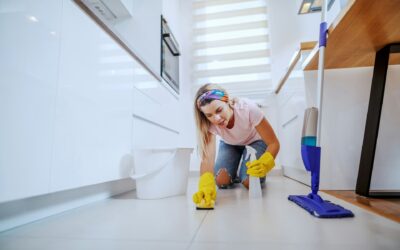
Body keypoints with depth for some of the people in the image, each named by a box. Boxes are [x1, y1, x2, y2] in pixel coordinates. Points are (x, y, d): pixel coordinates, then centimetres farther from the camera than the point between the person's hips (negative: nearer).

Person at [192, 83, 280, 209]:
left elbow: (273, 143, -31)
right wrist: (206, 185, -60)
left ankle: (241, 175, 14)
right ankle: (234, 176, 17)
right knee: (221, 181, -16)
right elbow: (207, 157, -41)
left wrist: (265, 163, -52)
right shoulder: (208, 123, -32)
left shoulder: (248, 108, -38)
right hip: (229, 144, 2)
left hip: (254, 141, -1)